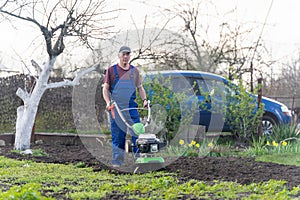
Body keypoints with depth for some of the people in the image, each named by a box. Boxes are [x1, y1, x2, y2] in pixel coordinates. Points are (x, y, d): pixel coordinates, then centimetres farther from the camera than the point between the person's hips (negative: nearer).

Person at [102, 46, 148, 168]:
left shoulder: (134, 71, 14)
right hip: (116, 107, -2)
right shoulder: (111, 70, 6)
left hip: (131, 107, 2)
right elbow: (105, 88, 4)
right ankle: (117, 161, 5)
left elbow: (140, 88, 18)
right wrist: (108, 102, -12)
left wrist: (144, 99, 0)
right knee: (117, 136, 0)